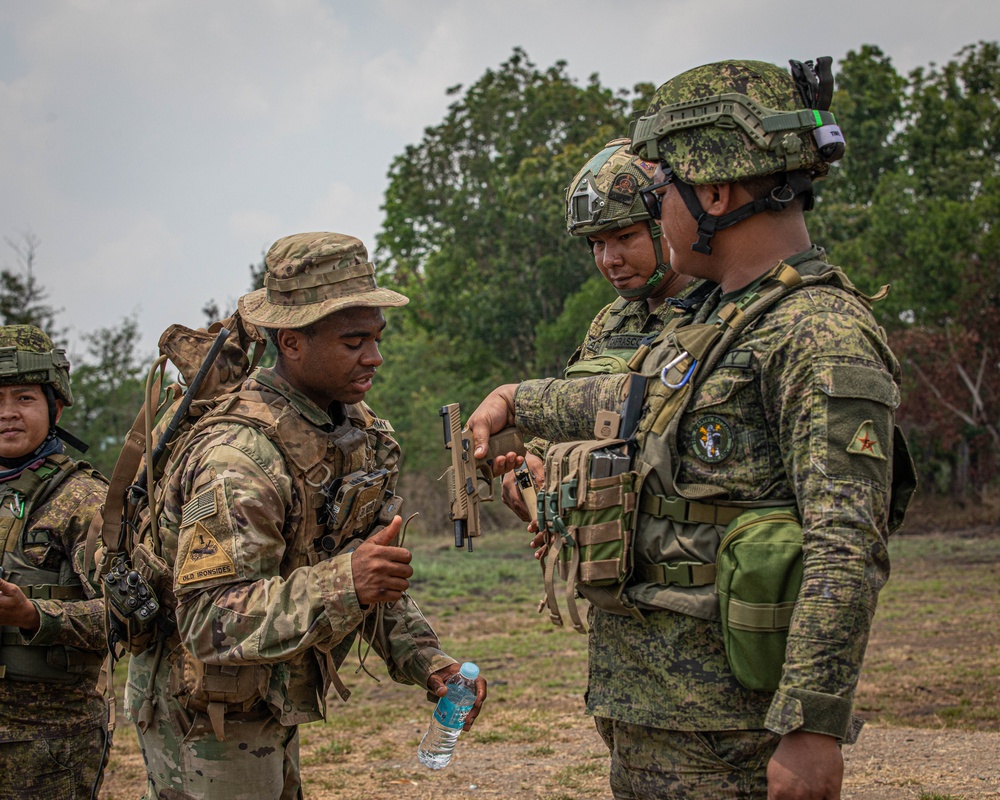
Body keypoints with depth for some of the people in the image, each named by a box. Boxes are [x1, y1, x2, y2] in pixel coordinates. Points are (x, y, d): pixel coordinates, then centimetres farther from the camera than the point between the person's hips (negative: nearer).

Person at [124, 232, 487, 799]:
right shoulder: (238, 457, -28)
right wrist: (343, 582, -46)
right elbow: (211, 623, -35)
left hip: (271, 714, 8)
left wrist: (429, 664, -8)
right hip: (209, 725, -8)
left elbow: (374, 582, 7)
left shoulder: (359, 429, -1)